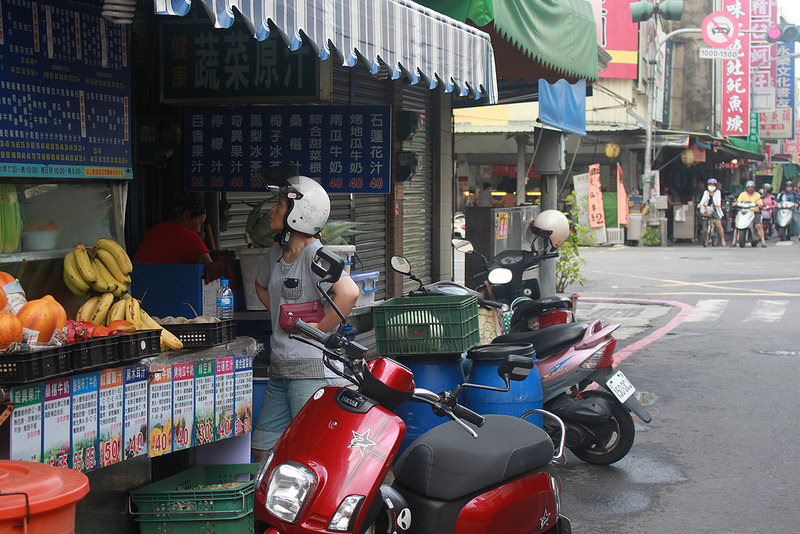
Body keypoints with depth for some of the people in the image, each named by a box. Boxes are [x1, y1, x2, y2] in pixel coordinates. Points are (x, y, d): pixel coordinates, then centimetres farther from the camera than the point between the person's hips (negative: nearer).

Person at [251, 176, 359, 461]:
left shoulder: (314, 254, -14)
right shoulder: (277, 252, 12)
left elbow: (349, 292, -29)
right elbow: (261, 285, 34)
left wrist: (317, 330, -19)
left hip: (313, 370, -9)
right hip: (280, 369, 9)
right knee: (262, 450, 13)